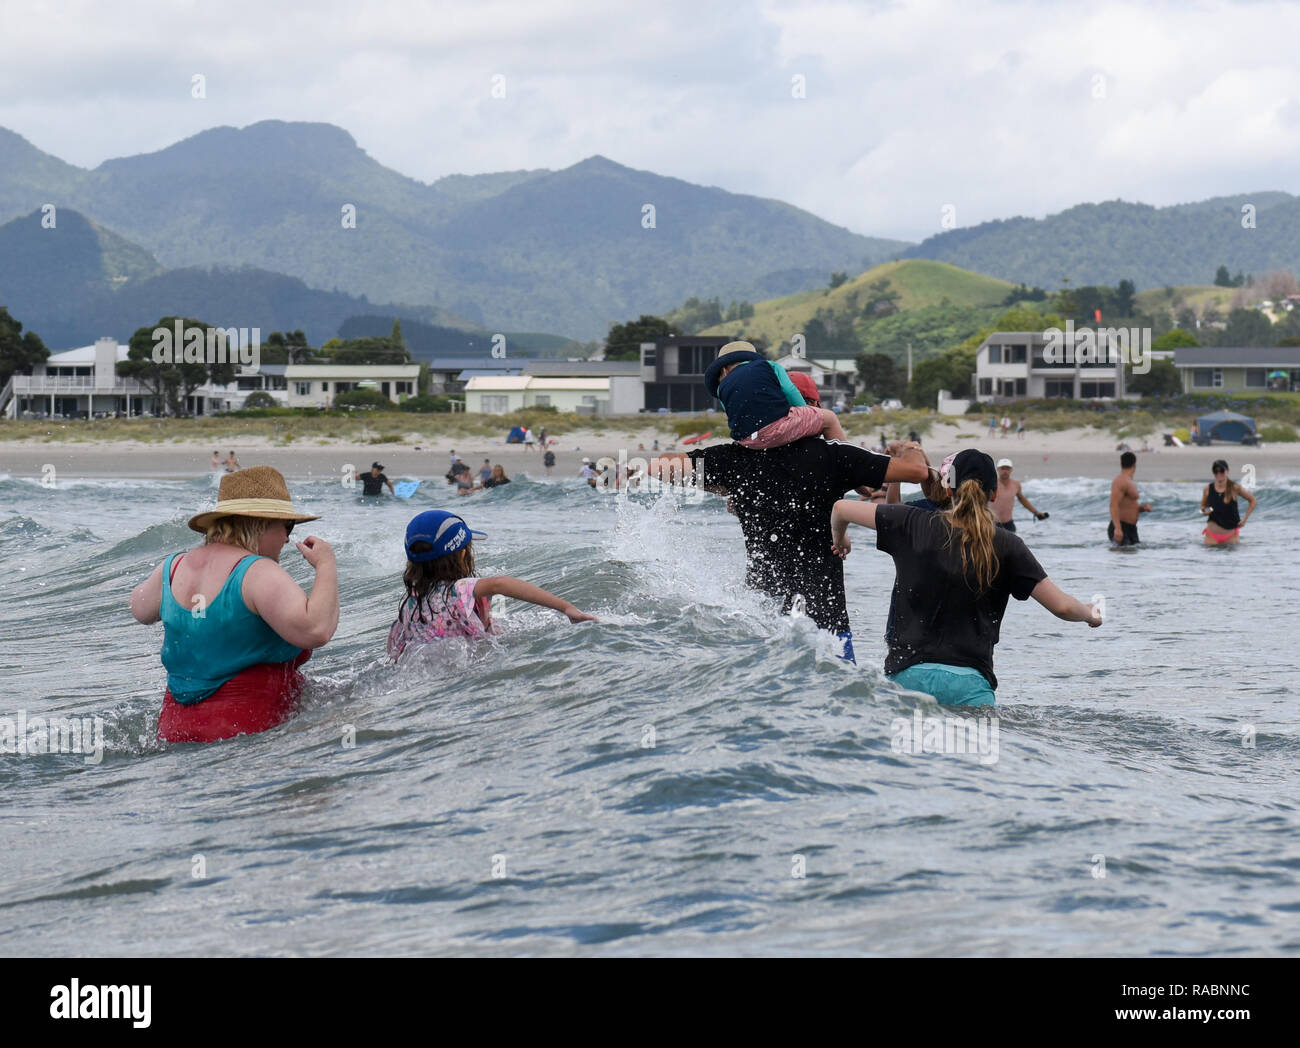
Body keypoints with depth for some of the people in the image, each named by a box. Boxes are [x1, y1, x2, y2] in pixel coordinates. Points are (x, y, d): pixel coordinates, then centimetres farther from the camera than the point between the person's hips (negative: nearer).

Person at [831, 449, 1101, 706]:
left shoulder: (916, 525, 6)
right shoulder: (1005, 546, 3)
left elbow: (841, 508, 15)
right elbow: (1062, 607, 4)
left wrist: (839, 539, 37)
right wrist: (1089, 614, 27)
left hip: (907, 673, 2)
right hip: (968, 681, -2)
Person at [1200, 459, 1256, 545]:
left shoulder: (1234, 488, -8)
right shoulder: (1208, 489, -1)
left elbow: (1253, 501, 0)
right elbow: (1203, 506, 14)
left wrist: (1245, 519, -5)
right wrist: (1204, 511, -9)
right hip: (1212, 532, 2)